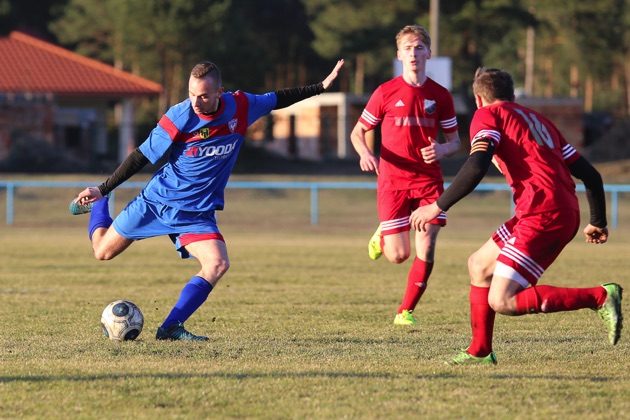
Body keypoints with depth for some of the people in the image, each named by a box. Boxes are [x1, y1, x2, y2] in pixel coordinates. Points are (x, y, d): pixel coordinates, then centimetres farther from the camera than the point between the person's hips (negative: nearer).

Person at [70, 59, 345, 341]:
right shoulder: (178, 118, -20)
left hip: (197, 212, 2)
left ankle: (171, 328, -15)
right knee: (103, 251, 8)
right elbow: (142, 156, -11)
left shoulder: (241, 107, -11)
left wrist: (322, 87, 11)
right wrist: (101, 189, -11)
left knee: (218, 265, -21)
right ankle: (98, 204, 40)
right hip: (158, 200, -2)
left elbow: (278, 99, 9)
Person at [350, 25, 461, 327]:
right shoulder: (386, 93, -2)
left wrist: (442, 149, -12)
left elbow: (455, 142, 11)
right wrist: (365, 154, -17)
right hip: (393, 180, -2)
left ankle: (406, 311, 6)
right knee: (398, 255, -5)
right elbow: (357, 133, 5)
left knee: (426, 249, -11)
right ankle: (383, 234, 31)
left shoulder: (440, 96, 4)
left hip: (429, 180, 2)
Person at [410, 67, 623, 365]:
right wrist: (598, 223, 34)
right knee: (479, 265, 22)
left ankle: (599, 297, -13)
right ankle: (480, 351, 24)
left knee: (502, 301, -10)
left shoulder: (488, 115, 5)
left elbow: (476, 167, -13)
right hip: (566, 214, 9)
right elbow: (589, 174, 23)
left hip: (541, 214, -9)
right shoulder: (537, 119, 26)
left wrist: (438, 206, -6)